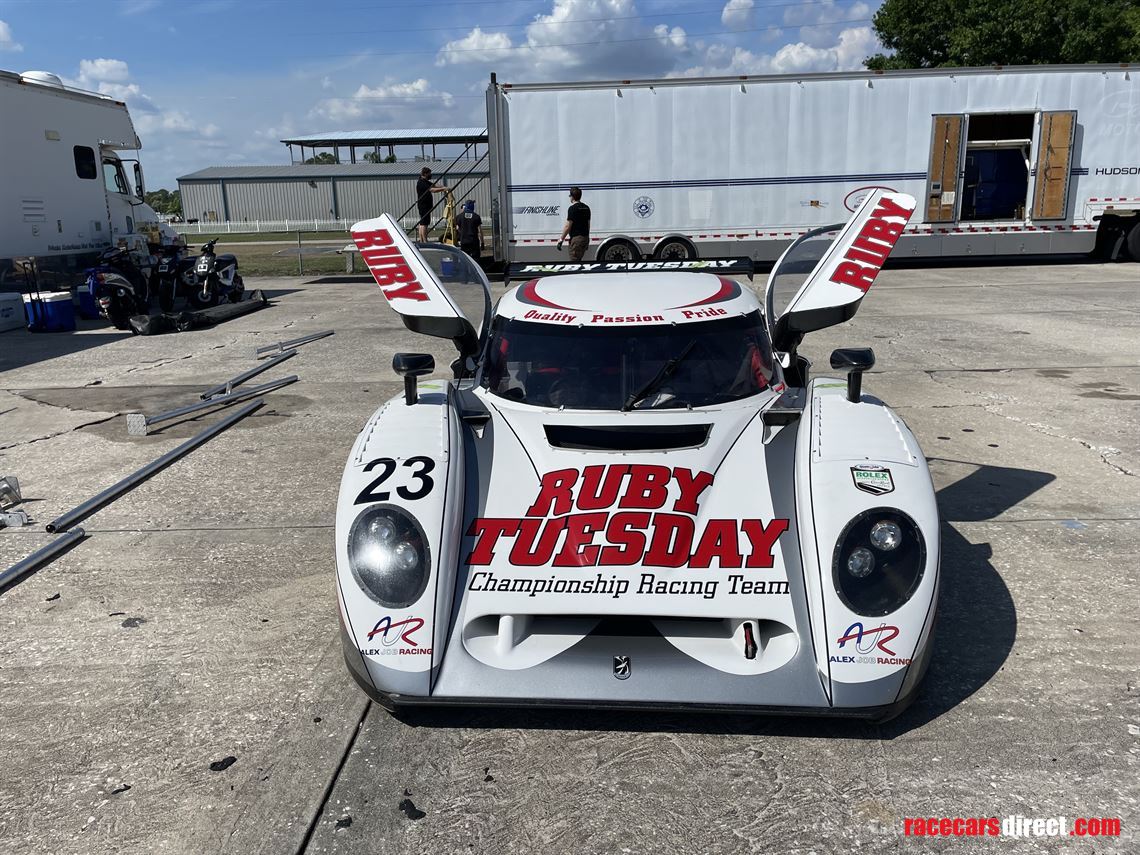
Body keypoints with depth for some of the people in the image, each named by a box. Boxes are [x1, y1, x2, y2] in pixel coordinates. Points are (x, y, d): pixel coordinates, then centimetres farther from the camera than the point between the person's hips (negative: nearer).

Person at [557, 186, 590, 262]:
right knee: (578, 261, 16)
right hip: (585, 237, 9)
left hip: (576, 238, -9)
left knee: (574, 261, -6)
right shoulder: (586, 208, 13)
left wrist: (561, 240, -9)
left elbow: (568, 226, -15)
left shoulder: (572, 208, -12)